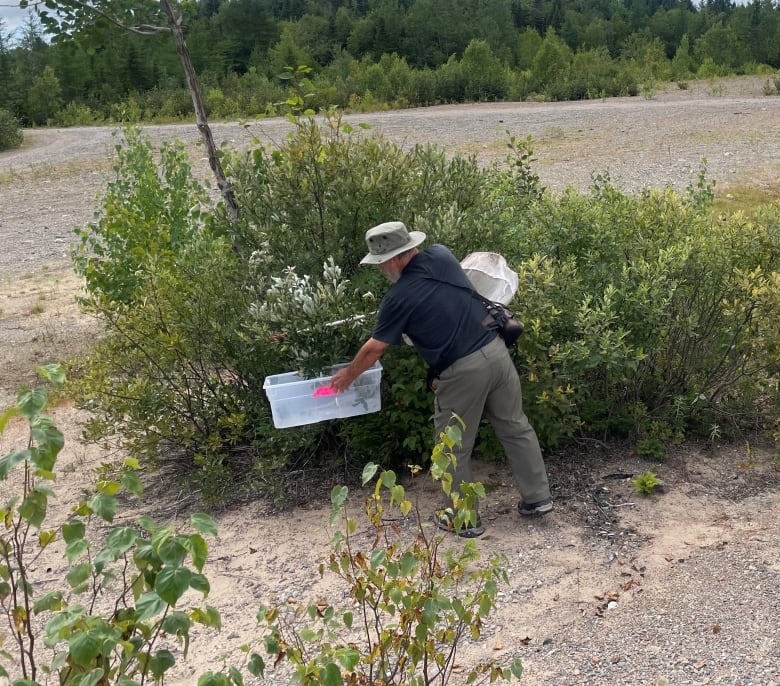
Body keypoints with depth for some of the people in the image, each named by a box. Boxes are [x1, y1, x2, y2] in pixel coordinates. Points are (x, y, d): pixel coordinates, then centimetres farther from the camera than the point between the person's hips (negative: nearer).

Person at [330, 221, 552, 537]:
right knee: (515, 428, 19)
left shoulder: (399, 298, -11)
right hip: (495, 351, 7)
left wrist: (348, 375, 16)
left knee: (454, 450, 11)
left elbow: (374, 348, 0)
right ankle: (538, 497, 30)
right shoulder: (441, 255, 3)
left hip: (463, 372, -6)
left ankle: (465, 519, 23)